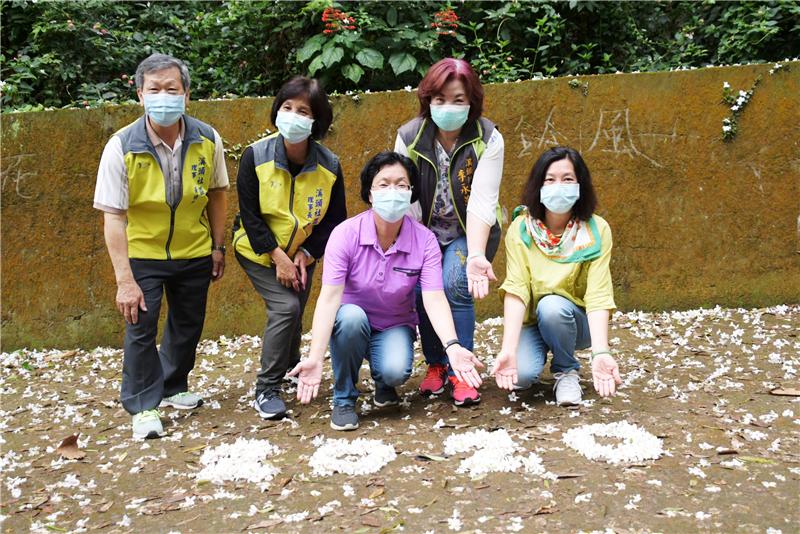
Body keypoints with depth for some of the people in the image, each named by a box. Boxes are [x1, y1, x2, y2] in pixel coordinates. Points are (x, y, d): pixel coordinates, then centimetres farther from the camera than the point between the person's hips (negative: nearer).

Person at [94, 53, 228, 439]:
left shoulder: (207, 140, -13)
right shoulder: (122, 147, -21)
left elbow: (216, 193, 2)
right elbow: (113, 216, -22)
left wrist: (218, 247, 5)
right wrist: (124, 280, -26)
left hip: (193, 252, 3)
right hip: (141, 254, -3)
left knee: (188, 324, 16)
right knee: (141, 328, -5)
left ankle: (174, 387, 39)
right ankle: (144, 405, 15)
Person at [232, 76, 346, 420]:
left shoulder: (329, 166, -16)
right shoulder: (255, 156, -20)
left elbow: (334, 220, -8)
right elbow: (249, 215, -17)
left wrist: (305, 254, -18)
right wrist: (277, 256, -22)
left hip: (301, 254, 3)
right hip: (258, 251, -3)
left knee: (292, 315, 10)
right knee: (286, 307, -19)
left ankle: (289, 373, 41)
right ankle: (265, 391, -6)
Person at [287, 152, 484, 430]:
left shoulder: (425, 240, -16)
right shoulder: (345, 234, -21)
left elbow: (435, 299, -24)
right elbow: (329, 297, -28)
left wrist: (452, 346, -42)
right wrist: (315, 357, -39)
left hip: (395, 327, 0)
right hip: (351, 324, 0)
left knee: (395, 371, -31)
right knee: (351, 316, -35)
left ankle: (384, 385, 11)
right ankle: (344, 399, -10)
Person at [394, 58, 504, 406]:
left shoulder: (488, 139, -16)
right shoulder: (409, 137, -11)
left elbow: (482, 203, -27)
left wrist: (476, 255, -39)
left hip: (470, 233, -2)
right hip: (426, 232, 2)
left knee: (455, 285, -24)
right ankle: (435, 365, 10)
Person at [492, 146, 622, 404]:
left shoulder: (597, 230, -17)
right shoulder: (520, 229, -15)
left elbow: (598, 295, -24)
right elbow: (515, 289, -24)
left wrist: (600, 352, -40)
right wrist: (508, 349, -38)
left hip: (575, 321, 0)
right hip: (530, 322, 0)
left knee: (551, 306, -33)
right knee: (521, 372, -29)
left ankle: (567, 372, -5)